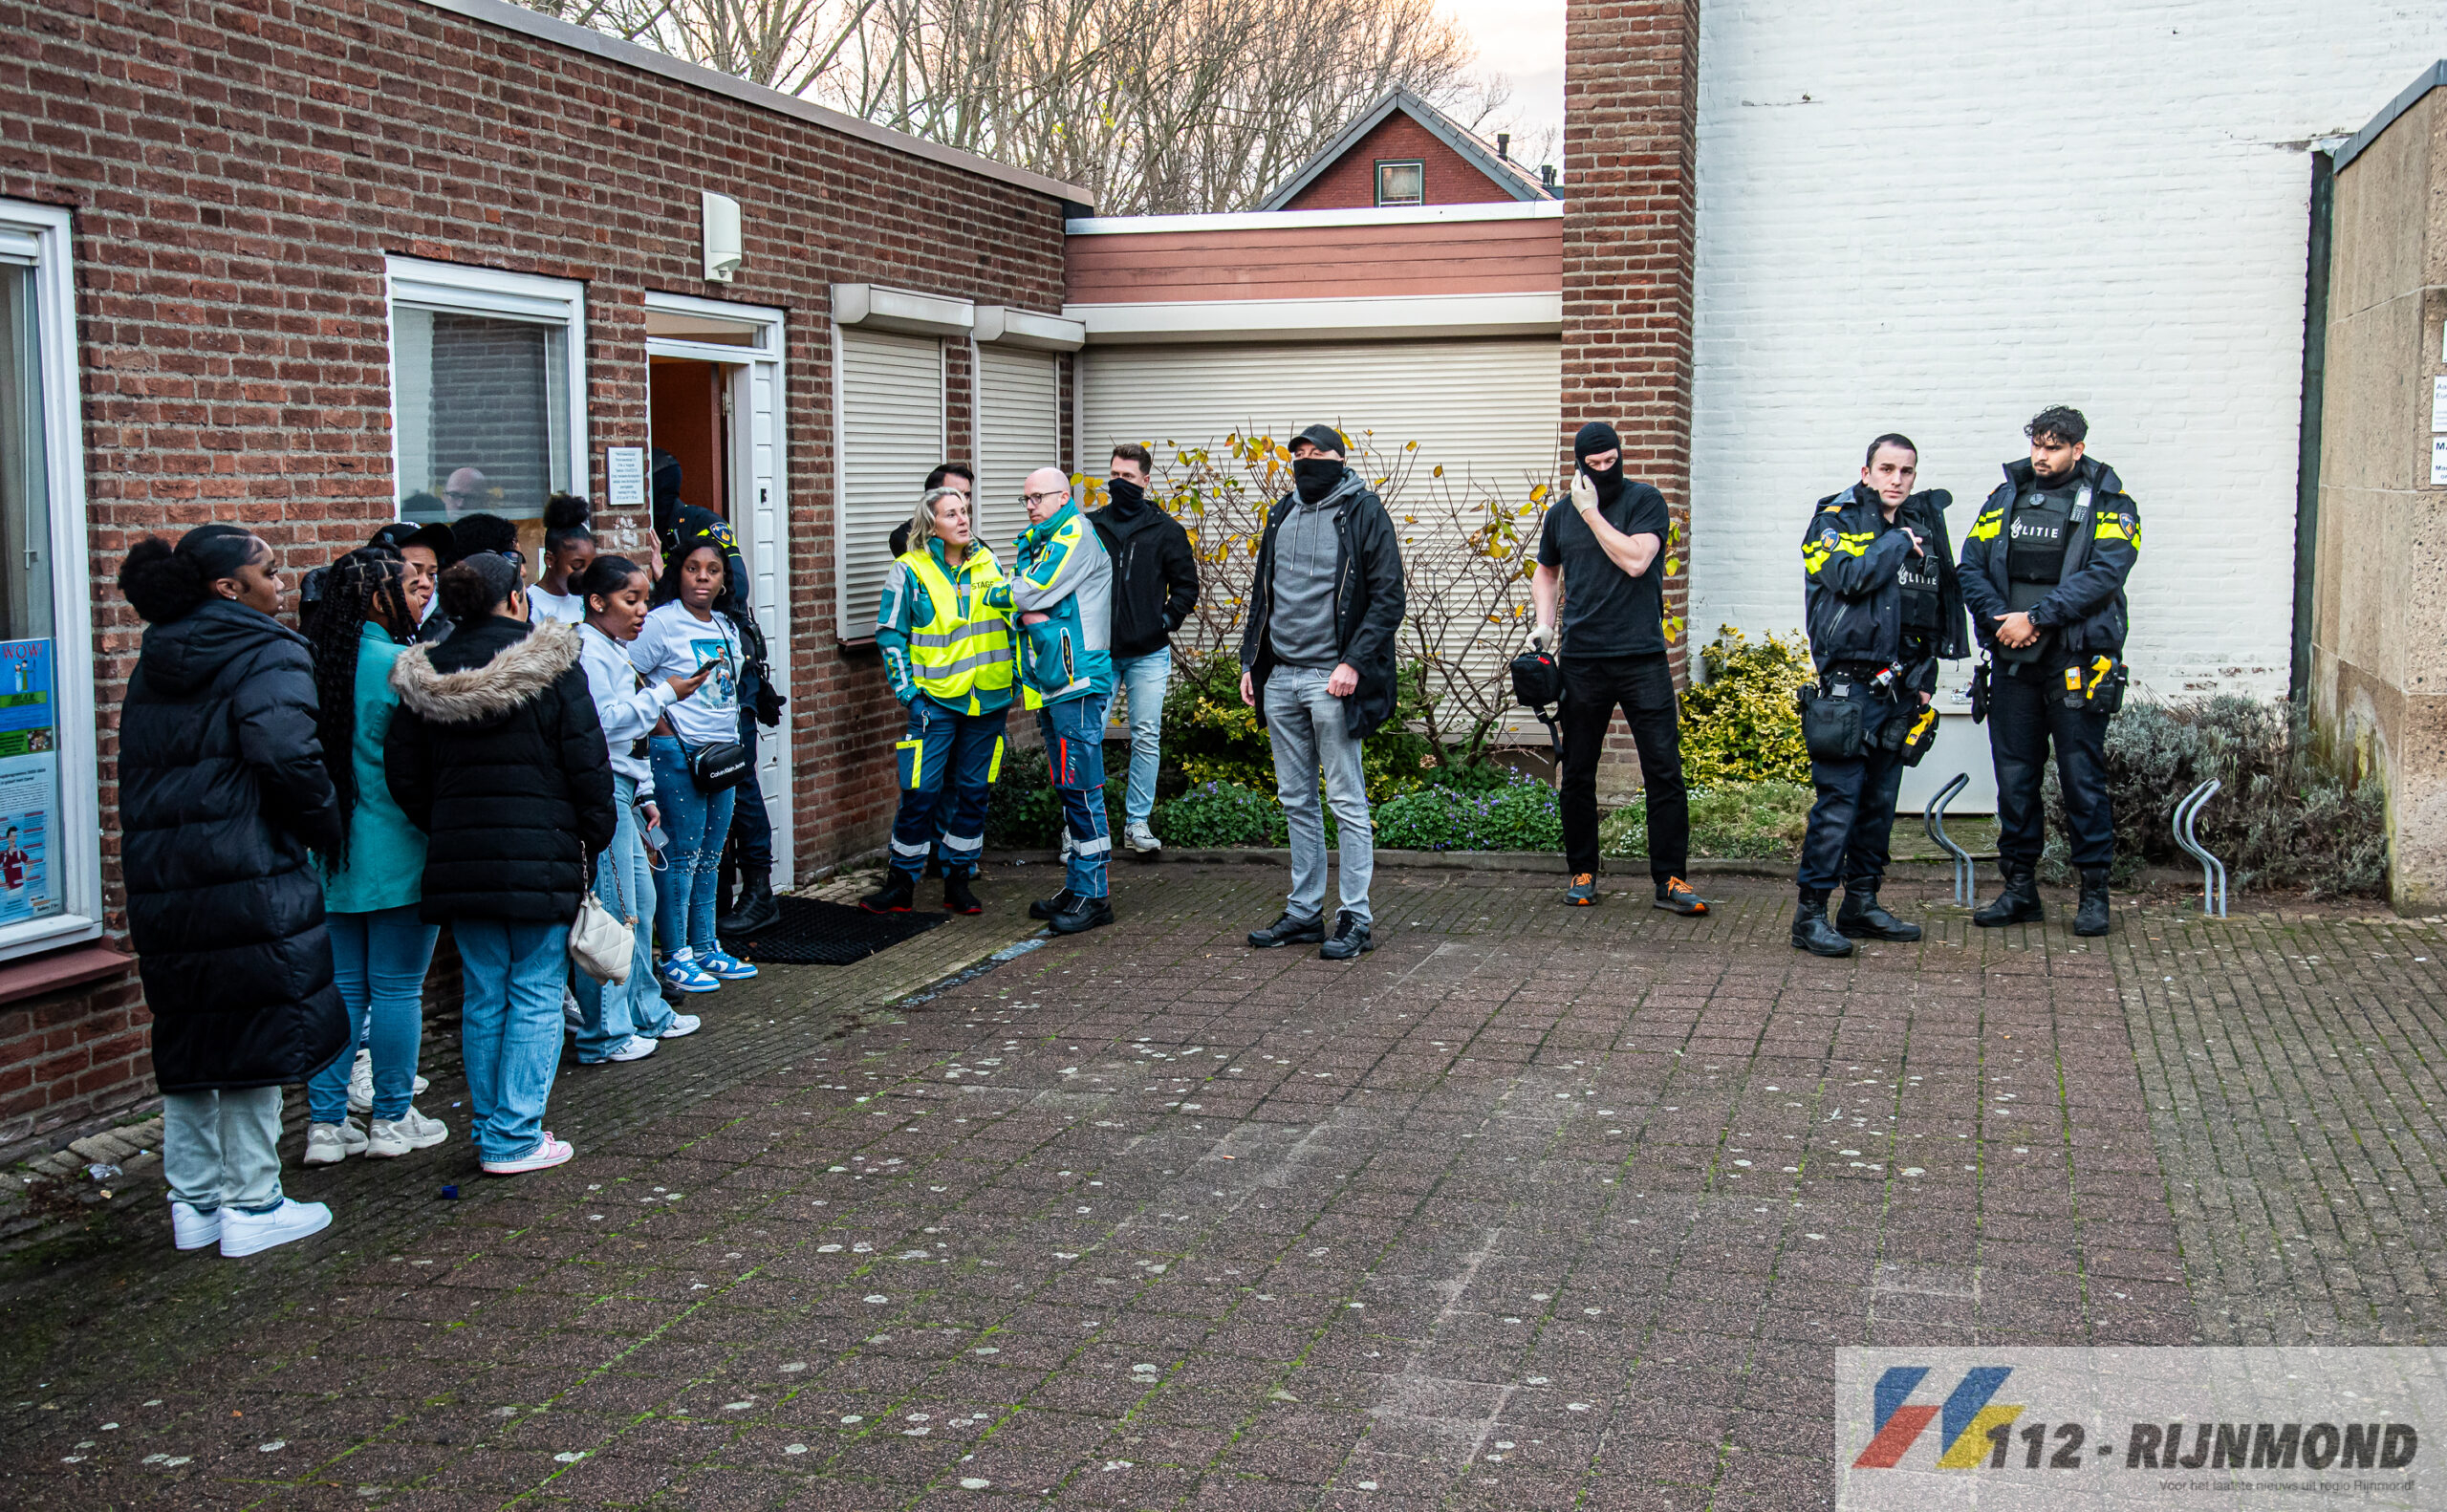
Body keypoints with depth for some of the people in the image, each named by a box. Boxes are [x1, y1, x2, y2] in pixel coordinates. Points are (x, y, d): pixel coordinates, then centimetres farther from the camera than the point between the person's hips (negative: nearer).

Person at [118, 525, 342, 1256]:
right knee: (259, 1032, 3)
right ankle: (251, 1203, 9)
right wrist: (327, 827, -9)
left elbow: (135, 771, 18)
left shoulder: (155, 664, 16)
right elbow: (285, 753, -23)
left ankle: (194, 1200, 24)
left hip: (160, 885, 8)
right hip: (251, 877, -7)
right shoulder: (267, 656, -9)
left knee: (187, 1035, 15)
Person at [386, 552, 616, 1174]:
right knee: (536, 997, 3)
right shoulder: (551, 666, -7)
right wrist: (595, 835, 4)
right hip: (540, 858, -4)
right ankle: (516, 1139, 3)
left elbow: (403, 771, 7)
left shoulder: (426, 674, 5)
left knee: (484, 998, 14)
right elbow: (587, 762, -7)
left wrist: (443, 830, 17)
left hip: (459, 859, 5)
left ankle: (489, 1128, 20)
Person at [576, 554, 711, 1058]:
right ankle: (603, 1035, -1)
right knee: (613, 909, -7)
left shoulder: (617, 653, 19)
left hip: (622, 793, 11)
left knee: (640, 901, 17)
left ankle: (645, 1013, 28)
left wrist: (644, 795, 23)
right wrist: (663, 694, -20)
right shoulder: (588, 652, -12)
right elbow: (600, 723, -24)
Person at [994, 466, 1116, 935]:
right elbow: (1026, 604, 15)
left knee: (1080, 787, -9)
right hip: (1049, 684, 10)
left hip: (1077, 682, -10)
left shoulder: (1077, 536, -8)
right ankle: (1075, 887, 20)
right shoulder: (1035, 542, 20)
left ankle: (1093, 894, -7)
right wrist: (1030, 613, -7)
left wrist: (996, 594, 2)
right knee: (1068, 789, 13)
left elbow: (1033, 592, -15)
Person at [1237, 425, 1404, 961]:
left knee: (1347, 802, -2)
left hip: (1331, 679, -7)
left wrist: (1354, 662, -18)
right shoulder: (1281, 515, 15)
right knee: (1296, 801, 11)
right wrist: (1250, 660, 13)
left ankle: (1356, 919, 3)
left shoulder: (1363, 511, -5)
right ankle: (1304, 912, 19)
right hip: (1280, 677, 7)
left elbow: (1388, 596, -9)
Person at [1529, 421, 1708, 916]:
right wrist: (1545, 623, 10)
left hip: (1642, 658, -3)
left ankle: (1670, 879, 2)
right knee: (1578, 774, 8)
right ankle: (1582, 872, 21)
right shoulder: (1561, 515, 10)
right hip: (1581, 662, 3)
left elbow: (1636, 561, -16)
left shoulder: (1645, 501, 0)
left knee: (1664, 771, -5)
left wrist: (1592, 512, -10)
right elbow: (1546, 572, 26)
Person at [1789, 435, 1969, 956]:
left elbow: (1937, 608, 20)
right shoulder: (1836, 521, -2)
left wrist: (1925, 679, 15)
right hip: (1850, 686, -6)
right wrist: (1899, 542, -8)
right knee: (1838, 800, -10)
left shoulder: (1924, 525, 15)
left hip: (1900, 688, 6)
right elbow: (1849, 577, -21)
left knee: (1881, 799, 11)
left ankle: (1862, 904, 19)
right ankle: (1810, 914, -7)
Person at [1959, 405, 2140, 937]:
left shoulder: (2108, 503, 0)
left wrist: (2035, 618, -18)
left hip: (2077, 664, -4)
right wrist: (2000, 620, -9)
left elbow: (2103, 575, -13)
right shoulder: (2006, 496, 12)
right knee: (2014, 777, 8)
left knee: (2083, 778, 0)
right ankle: (2020, 888, 18)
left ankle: (2094, 891, 11)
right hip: (2013, 663, 4)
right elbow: (1971, 567, 7)